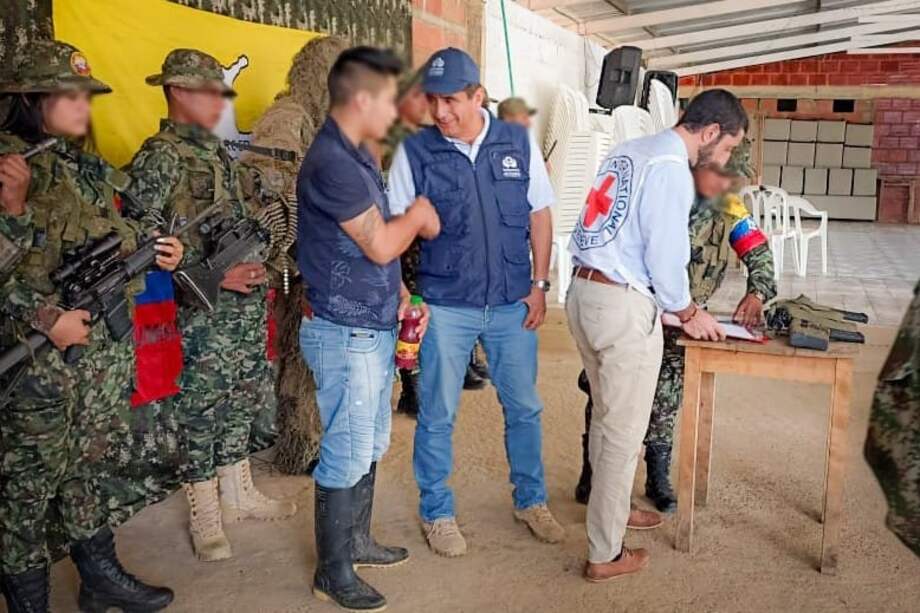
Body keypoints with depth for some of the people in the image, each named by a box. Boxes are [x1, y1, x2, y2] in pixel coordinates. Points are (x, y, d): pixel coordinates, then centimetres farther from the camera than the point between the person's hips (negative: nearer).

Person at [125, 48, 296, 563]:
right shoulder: (159, 157, -10)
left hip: (247, 299, 8)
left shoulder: (218, 151, 15)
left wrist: (259, 265, 10)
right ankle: (205, 514, 13)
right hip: (204, 309, -8)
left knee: (242, 398, 16)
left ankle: (237, 491, 30)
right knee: (202, 406, 1)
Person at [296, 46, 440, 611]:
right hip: (345, 333, -10)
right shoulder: (331, 162, -20)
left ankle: (357, 540, 36)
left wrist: (401, 293, 10)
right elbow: (379, 244, -19)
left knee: (371, 445, 20)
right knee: (347, 455, 1)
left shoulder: (358, 154, 11)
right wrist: (418, 213, -2)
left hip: (375, 326, 10)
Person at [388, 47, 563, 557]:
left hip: (513, 304, 2)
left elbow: (539, 215, 6)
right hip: (446, 306, -2)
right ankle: (436, 514, 26)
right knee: (437, 415, 7)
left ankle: (531, 501, 34)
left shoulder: (518, 142, -1)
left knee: (524, 407, 14)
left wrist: (539, 285, 2)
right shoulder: (414, 152, -6)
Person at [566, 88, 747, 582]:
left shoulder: (630, 151, 15)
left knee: (606, 417, 23)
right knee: (623, 432, 2)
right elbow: (666, 254, -14)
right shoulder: (671, 168, -12)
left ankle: (611, 508, 40)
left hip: (585, 290, 9)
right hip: (623, 305, -9)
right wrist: (688, 313, 4)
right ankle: (605, 555, 13)